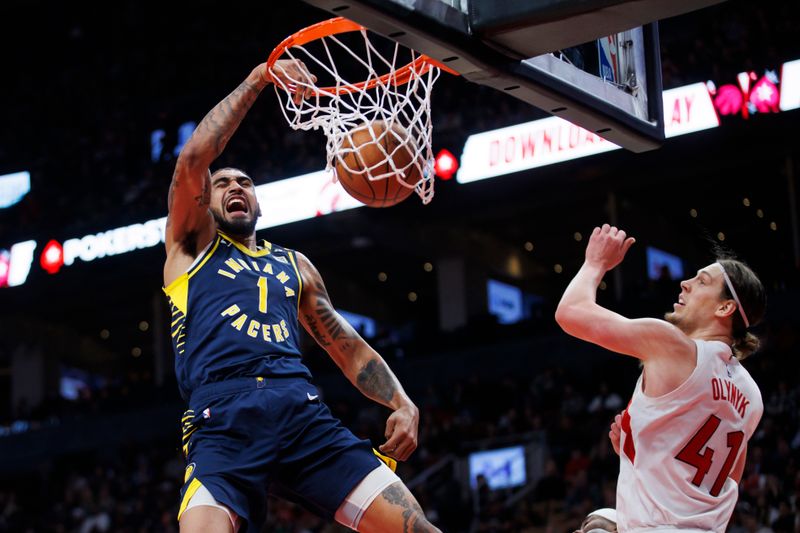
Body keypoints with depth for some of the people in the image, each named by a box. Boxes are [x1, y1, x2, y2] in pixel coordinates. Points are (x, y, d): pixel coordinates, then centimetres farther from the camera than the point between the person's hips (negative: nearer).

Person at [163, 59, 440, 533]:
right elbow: (193, 159, 3)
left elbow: (348, 347, 28)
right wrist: (258, 80, 1)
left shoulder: (294, 264, 32)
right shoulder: (193, 245, 20)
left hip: (303, 412, 4)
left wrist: (402, 402, 10)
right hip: (223, 418, -4)